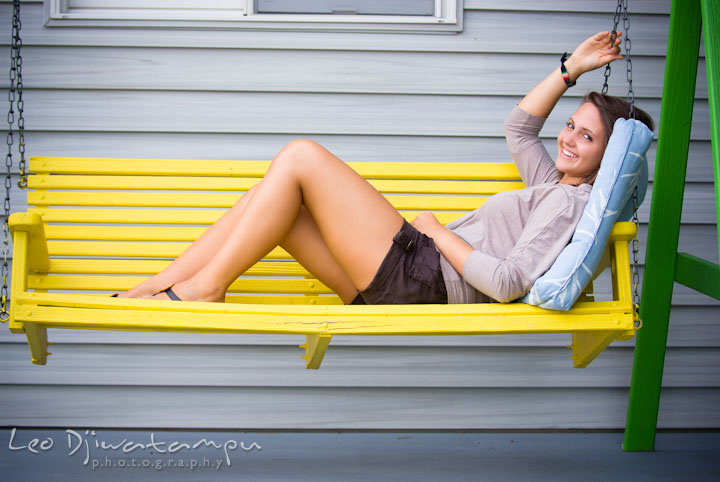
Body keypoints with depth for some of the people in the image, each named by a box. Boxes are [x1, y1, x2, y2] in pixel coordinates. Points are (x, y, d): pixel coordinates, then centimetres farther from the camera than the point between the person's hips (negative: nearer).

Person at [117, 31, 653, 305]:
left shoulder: (572, 200, -7)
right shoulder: (551, 186, 21)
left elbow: (508, 281, -21)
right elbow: (519, 126, 37)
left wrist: (439, 232, -9)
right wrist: (571, 70, 29)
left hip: (423, 276, -10)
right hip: (403, 284, 10)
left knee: (301, 156, -13)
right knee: (277, 203, 3)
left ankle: (206, 285, -8)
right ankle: (151, 289, -1)